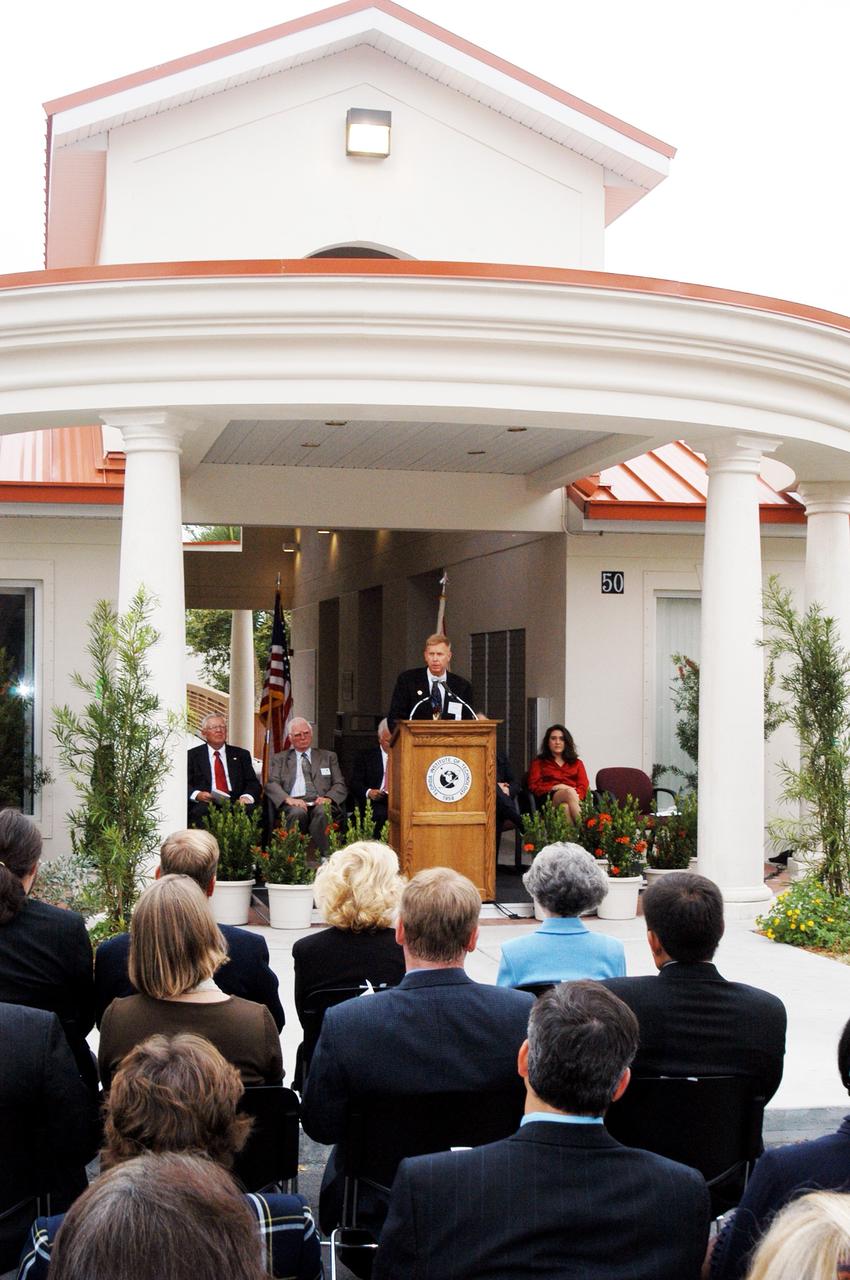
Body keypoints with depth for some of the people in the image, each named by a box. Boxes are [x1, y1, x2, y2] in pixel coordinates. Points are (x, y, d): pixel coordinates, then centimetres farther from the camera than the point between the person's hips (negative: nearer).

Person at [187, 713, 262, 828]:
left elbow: (253, 783, 13)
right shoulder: (192, 755, 16)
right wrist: (197, 795, -16)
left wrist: (247, 796, -11)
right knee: (200, 811, -38)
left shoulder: (241, 755, 22)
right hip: (205, 804, -2)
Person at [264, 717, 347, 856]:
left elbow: (340, 785, 16)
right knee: (297, 813, -37)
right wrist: (288, 799, -15)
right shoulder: (279, 759, 22)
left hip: (319, 803, 1)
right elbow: (271, 784, 6)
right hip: (294, 803, -1)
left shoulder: (328, 757, 24)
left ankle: (322, 859, -39)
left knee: (323, 812, -36)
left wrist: (328, 798, -8)